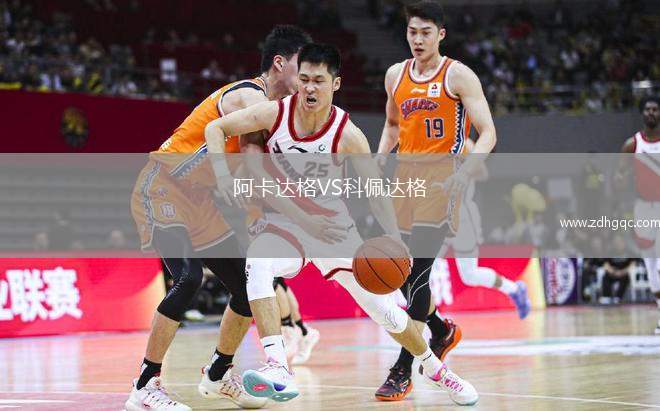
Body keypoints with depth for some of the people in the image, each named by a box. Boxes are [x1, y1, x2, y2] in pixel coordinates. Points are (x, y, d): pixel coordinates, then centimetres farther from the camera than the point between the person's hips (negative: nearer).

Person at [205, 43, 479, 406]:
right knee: (256, 264, -34)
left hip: (334, 228, 0)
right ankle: (278, 370, -40)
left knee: (384, 309, 4)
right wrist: (222, 174, -25)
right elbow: (215, 128, -8)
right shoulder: (274, 114, -18)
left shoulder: (347, 135, -20)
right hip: (285, 223, 0)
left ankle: (435, 369, 32)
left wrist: (394, 240, -17)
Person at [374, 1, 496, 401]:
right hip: (405, 182, 6)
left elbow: (487, 134, -11)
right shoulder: (396, 75, 11)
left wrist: (464, 173, -27)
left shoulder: (458, 75, -7)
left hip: (441, 184, -6)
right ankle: (443, 331, 36)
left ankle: (402, 372, -10)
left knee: (418, 275, -14)